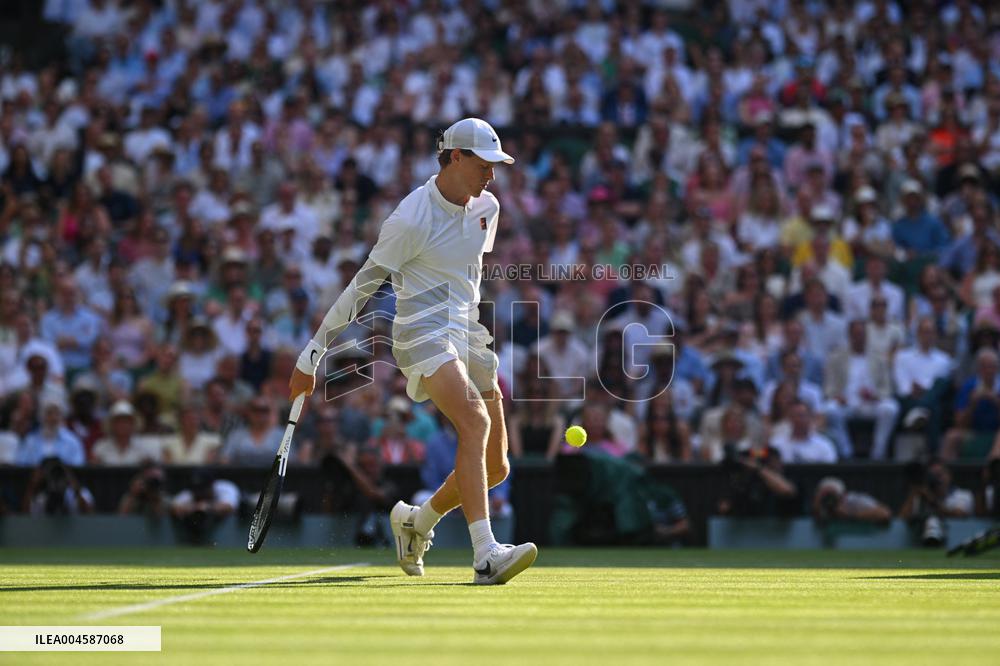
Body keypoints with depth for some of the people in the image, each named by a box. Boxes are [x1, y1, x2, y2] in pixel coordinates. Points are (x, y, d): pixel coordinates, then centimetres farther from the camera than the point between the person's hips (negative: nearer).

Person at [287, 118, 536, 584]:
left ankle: (415, 521, 30)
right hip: (423, 333, -8)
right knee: (475, 420, -32)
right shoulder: (410, 219, -14)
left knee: (496, 467, 4)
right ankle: (486, 555, -41)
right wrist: (313, 354, -8)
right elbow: (362, 286, -10)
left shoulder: (487, 207, 9)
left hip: (469, 335, 8)